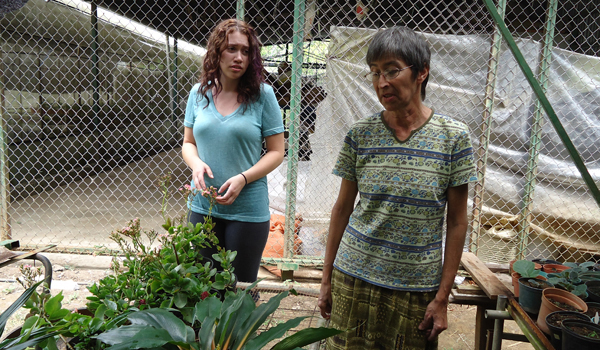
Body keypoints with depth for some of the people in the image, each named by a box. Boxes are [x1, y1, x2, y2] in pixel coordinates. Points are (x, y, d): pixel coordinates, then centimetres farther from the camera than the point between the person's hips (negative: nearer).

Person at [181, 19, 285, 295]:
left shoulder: (262, 94, -7)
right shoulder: (199, 93, 3)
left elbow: (276, 151, -5)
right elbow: (188, 143, 12)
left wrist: (242, 179, -19)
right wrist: (196, 163, -10)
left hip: (248, 210, -3)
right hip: (203, 207, 3)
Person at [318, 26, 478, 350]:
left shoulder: (453, 137, -7)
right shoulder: (360, 134, -3)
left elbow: (457, 221, -3)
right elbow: (342, 208, 4)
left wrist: (442, 297, -4)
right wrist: (326, 279, 6)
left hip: (417, 288, -1)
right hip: (354, 279, 1)